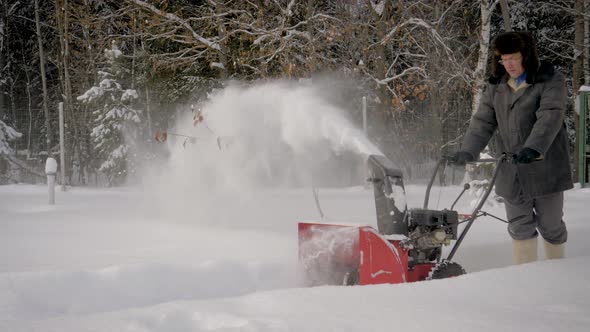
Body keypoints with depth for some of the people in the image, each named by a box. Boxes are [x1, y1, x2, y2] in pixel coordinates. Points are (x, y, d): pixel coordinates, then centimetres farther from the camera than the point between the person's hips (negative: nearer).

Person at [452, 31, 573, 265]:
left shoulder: (551, 81, -7)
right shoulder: (497, 86, 9)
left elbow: (549, 118, -21)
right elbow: (483, 122, 6)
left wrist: (533, 149, -37)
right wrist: (467, 152, -9)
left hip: (544, 168, -4)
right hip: (511, 170, 4)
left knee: (551, 225, 8)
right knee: (520, 227, 6)